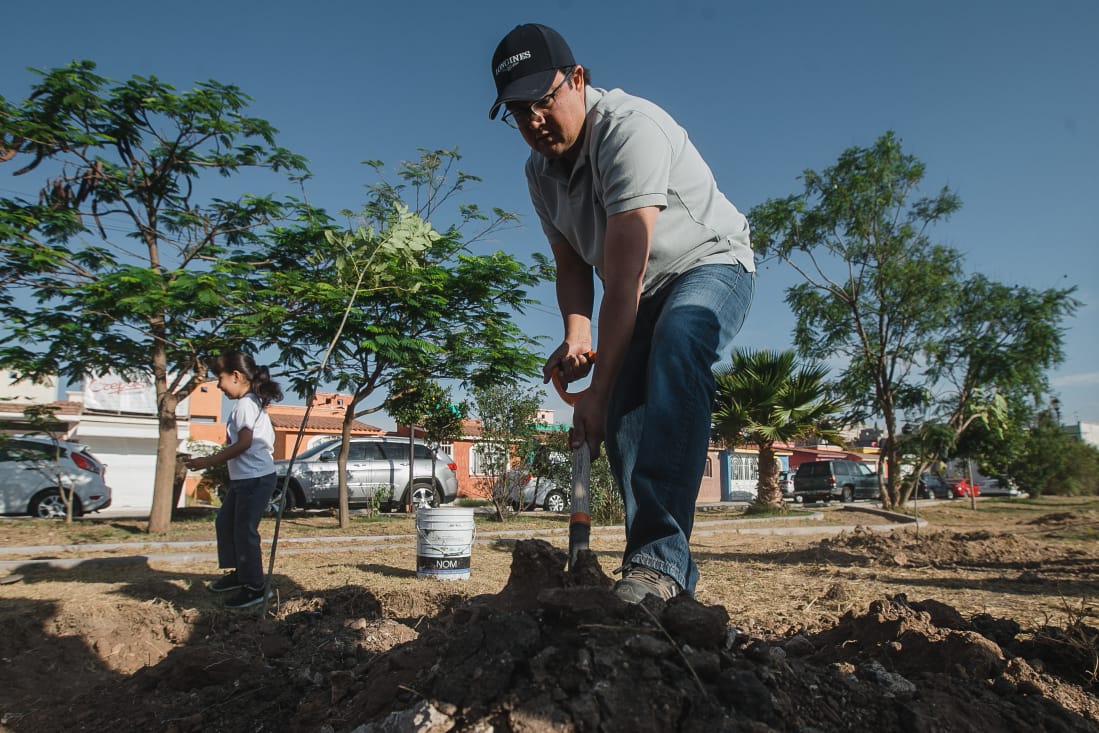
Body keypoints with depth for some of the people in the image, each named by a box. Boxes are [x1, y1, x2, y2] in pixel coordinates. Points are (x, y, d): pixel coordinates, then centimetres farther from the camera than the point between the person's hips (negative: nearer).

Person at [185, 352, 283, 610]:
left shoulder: (245, 404, -15)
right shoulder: (252, 403, 15)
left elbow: (244, 444, -21)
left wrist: (209, 461, -16)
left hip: (255, 479, -11)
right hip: (243, 478, 11)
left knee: (244, 531, -4)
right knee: (225, 522, 19)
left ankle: (255, 587, 6)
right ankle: (239, 573, 31)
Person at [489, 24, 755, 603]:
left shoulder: (629, 128, -28)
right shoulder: (540, 171, -1)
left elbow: (624, 277, -34)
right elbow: (572, 263, 6)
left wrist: (598, 389, -36)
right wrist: (576, 335, -15)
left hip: (711, 264, -7)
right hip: (643, 294, 7)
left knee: (673, 355, -37)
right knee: (625, 417, -8)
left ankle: (659, 557, -40)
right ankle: (664, 576, -1)